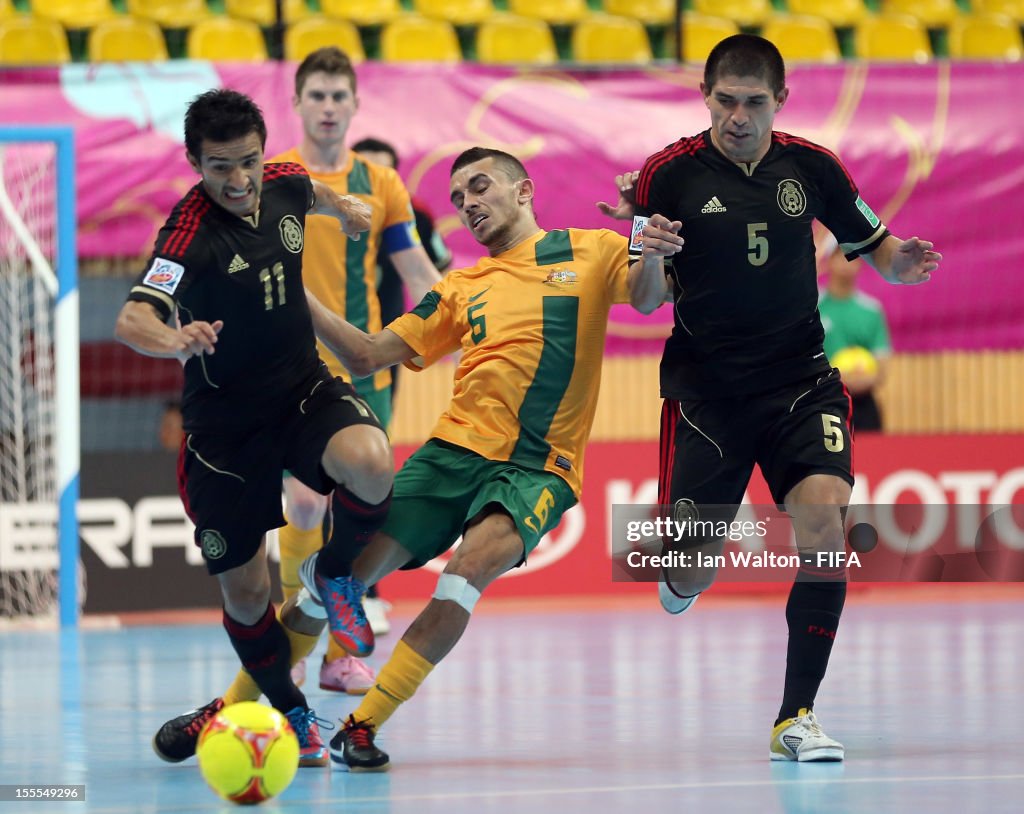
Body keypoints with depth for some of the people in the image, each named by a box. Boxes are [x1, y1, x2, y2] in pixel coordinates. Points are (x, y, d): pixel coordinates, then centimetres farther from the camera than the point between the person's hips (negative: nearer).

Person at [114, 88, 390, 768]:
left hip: (305, 388, 4)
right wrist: (171, 341, -60)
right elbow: (133, 318, -41)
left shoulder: (284, 184, -6)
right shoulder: (191, 232, -24)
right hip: (225, 421, -3)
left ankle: (332, 582, -1)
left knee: (370, 466, -30)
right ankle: (292, 715, 28)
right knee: (245, 592, 3)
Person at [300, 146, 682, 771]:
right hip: (454, 451, 4)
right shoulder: (461, 289, 22)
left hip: (537, 468, -4)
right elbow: (367, 356, 19)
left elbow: (646, 300, -6)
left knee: (475, 562, -31)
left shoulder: (589, 251, 12)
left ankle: (363, 725, -26)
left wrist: (652, 257, -29)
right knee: (350, 570, -11)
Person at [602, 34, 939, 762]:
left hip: (800, 381, 1)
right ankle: (679, 573, 45)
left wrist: (903, 261, -12)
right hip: (705, 392, -1)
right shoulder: (669, 174, -7)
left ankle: (796, 718, -13)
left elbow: (873, 246, 12)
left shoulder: (811, 166, 0)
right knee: (694, 573, 2)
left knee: (823, 517, -22)